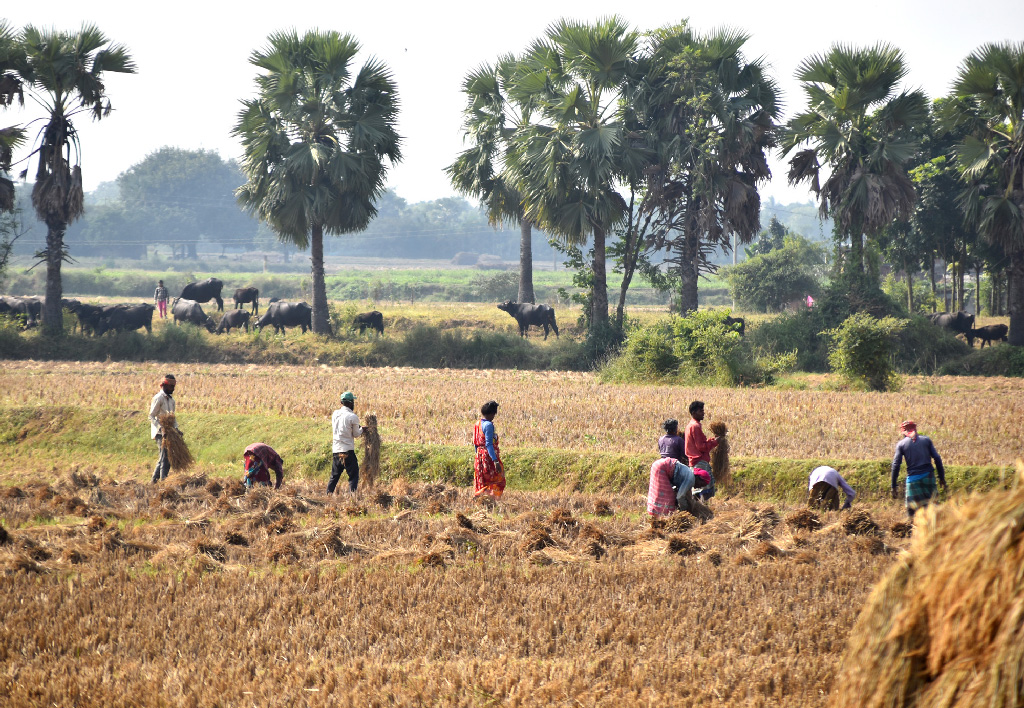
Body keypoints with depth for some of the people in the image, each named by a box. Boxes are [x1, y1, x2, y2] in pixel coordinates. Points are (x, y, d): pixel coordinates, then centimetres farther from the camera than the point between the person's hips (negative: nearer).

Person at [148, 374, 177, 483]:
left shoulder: (171, 399, 16)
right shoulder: (158, 398, -9)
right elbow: (151, 417, -12)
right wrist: (161, 428, -22)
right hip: (160, 433, -8)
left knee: (163, 458, 11)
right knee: (165, 457, -13)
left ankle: (155, 480, 20)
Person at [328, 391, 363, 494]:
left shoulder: (335, 414, 5)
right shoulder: (353, 417, -11)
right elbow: (356, 434, -4)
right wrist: (361, 429, 19)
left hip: (336, 450, 5)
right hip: (348, 451, -5)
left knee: (334, 476, 15)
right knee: (354, 476, 1)